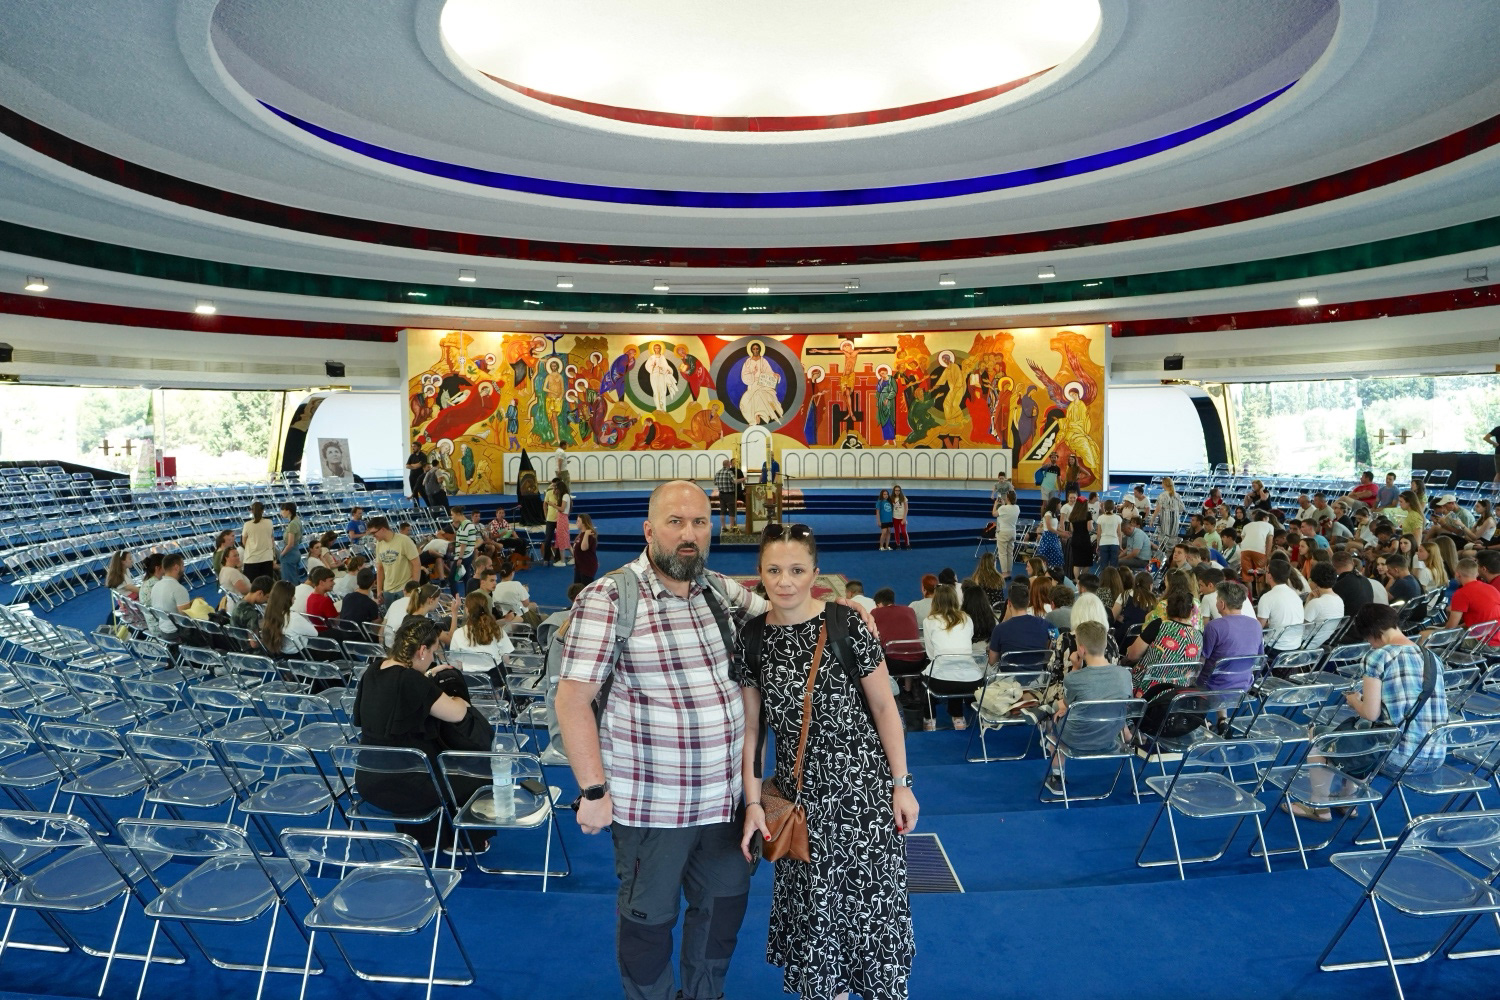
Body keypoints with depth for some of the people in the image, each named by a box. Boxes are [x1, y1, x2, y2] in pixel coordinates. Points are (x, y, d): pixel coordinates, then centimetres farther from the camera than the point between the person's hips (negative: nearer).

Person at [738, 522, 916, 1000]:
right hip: (799, 791, 3)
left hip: (861, 783, -2)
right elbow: (751, 726, 3)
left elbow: (884, 708, -4)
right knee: (812, 903, 12)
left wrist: (901, 784, -3)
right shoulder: (751, 638, -4)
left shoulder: (845, 625, -13)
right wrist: (753, 802, 0)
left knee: (870, 897, 5)